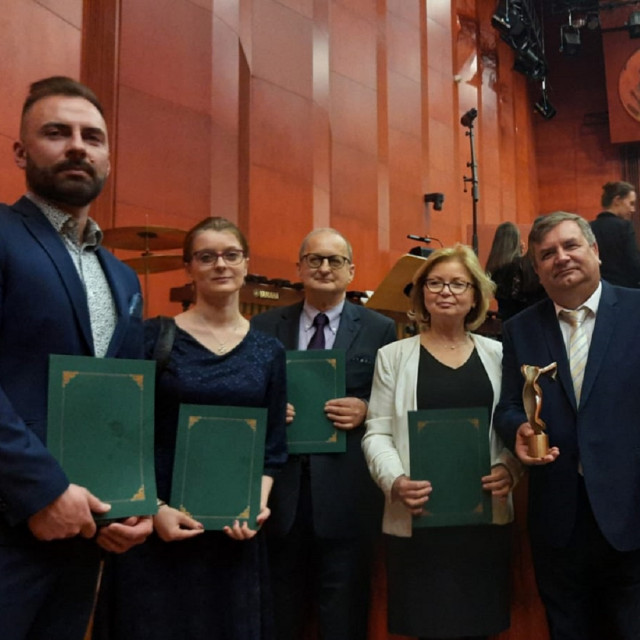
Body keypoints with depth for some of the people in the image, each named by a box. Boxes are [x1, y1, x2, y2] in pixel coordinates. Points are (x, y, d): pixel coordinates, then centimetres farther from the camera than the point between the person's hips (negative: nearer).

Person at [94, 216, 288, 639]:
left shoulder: (268, 351, 6)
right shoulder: (153, 336, -3)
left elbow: (275, 445, 8)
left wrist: (258, 505, -7)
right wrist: (155, 508, -12)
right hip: (158, 525, -2)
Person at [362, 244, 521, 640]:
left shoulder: (497, 354, 10)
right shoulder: (394, 356, 4)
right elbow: (377, 433, 0)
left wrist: (508, 469, -9)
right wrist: (395, 482, -16)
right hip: (418, 518, -2)